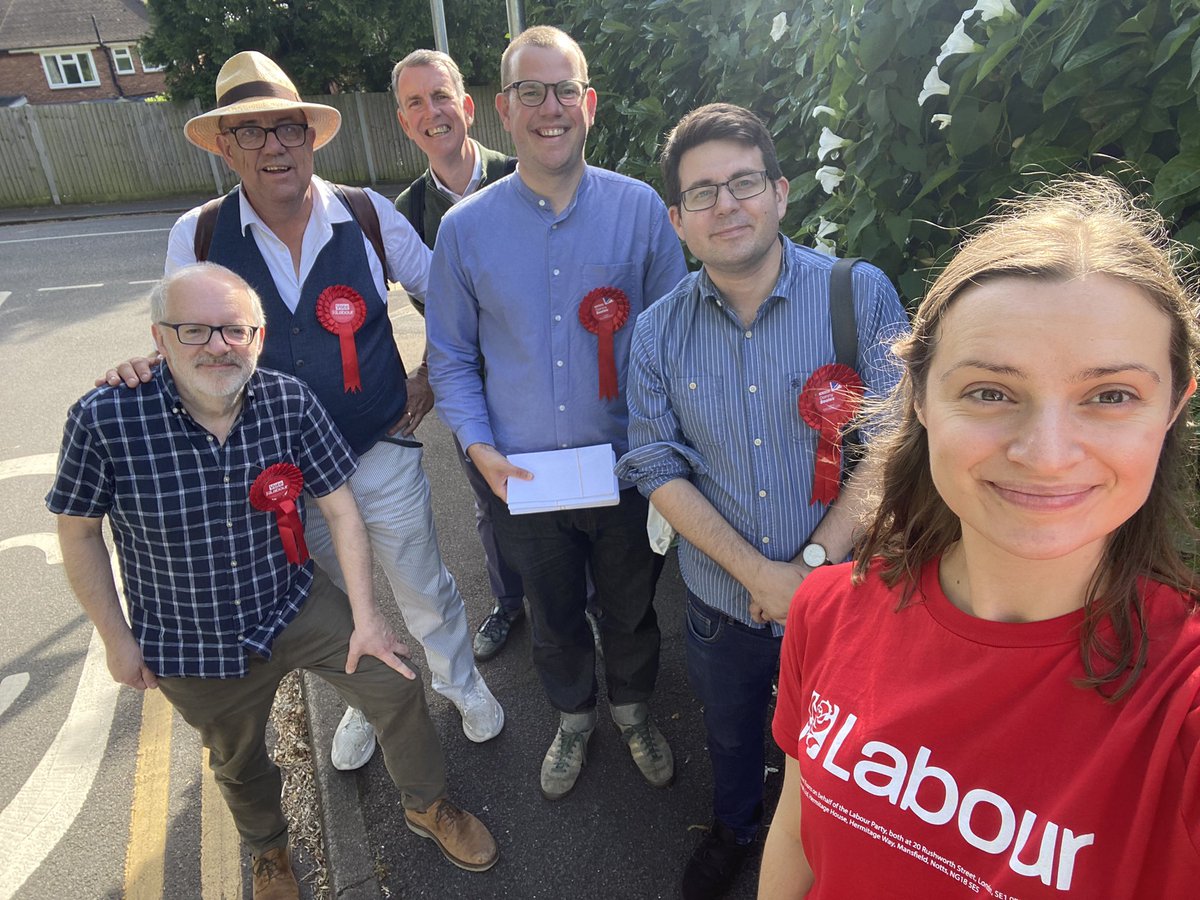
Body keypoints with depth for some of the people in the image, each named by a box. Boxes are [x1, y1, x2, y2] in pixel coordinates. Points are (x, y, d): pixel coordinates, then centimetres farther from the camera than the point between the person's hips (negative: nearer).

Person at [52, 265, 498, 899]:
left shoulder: (290, 402, -18)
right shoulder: (104, 419, -23)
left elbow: (339, 508, -11)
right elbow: (78, 533, -9)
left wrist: (365, 616, -11)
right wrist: (117, 638, -4)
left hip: (295, 604, 1)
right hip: (192, 643, 0)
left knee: (396, 681, -2)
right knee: (238, 760, 22)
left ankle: (426, 805, 30)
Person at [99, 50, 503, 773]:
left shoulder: (370, 216, -10)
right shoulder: (197, 236, -8)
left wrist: (432, 375, -1)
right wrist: (146, 368, -17)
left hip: (383, 452, -1)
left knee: (425, 590, 16)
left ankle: (462, 684, 46)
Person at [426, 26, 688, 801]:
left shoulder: (641, 210, -7)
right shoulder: (465, 228, -4)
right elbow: (451, 359, 2)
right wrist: (480, 447, -11)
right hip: (524, 481, 1)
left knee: (631, 608, 21)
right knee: (554, 614, 22)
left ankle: (634, 708, 52)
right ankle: (574, 715, 51)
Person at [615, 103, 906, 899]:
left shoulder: (862, 295, -13)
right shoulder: (658, 330, -6)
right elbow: (659, 469, -7)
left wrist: (816, 562, -20)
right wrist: (758, 573, -16)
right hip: (723, 596, 2)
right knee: (731, 734, 27)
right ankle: (735, 829, 59)